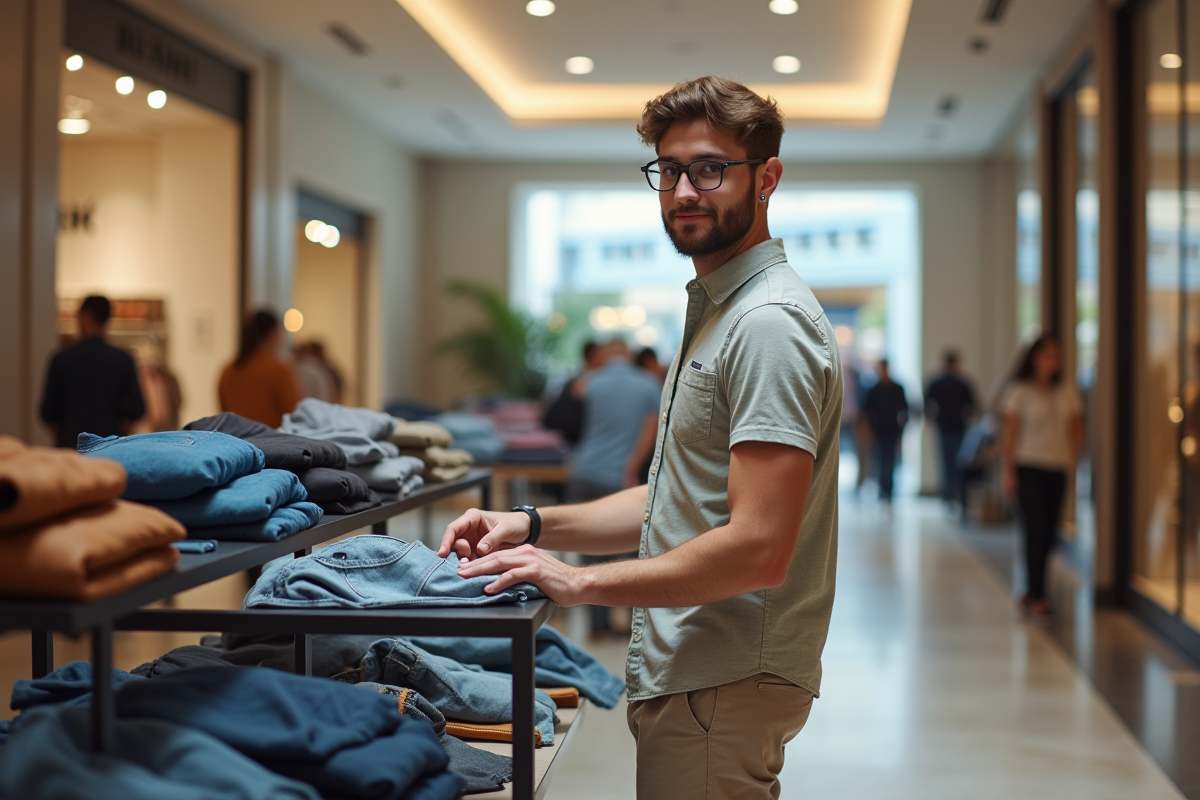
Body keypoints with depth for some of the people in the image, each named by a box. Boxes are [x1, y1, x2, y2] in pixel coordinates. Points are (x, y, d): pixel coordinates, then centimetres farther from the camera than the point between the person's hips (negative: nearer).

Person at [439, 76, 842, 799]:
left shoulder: (769, 323, -19)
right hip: (686, 674, 10)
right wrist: (534, 525, 8)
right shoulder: (716, 313, 16)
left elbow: (757, 548, -26)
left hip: (721, 689, -10)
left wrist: (582, 581, -18)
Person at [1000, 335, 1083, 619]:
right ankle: (1037, 597, -8)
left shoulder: (1067, 392, 10)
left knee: (1048, 534, 6)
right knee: (1036, 530, -11)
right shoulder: (1020, 391, -3)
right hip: (1028, 467, -5)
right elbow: (1011, 433, -4)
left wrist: (1070, 455, 1)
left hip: (1057, 470, 5)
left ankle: (1032, 593, 18)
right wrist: (1009, 472, -7)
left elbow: (1077, 430, 16)